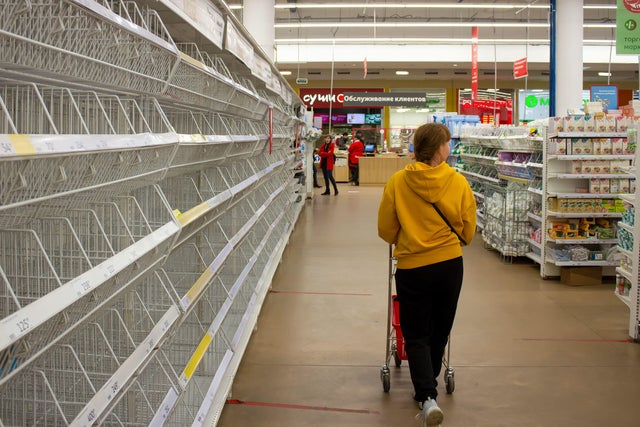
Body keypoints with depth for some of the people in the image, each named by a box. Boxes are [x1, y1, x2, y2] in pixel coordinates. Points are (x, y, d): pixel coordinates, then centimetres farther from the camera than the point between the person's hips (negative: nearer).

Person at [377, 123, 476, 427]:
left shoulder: (397, 182, -12)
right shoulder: (458, 182, -10)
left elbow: (385, 230, -4)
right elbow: (468, 232, 0)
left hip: (412, 267, -2)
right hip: (450, 265, 2)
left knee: (416, 336, 7)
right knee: (439, 331, 20)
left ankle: (427, 397, -11)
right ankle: (427, 387, 36)